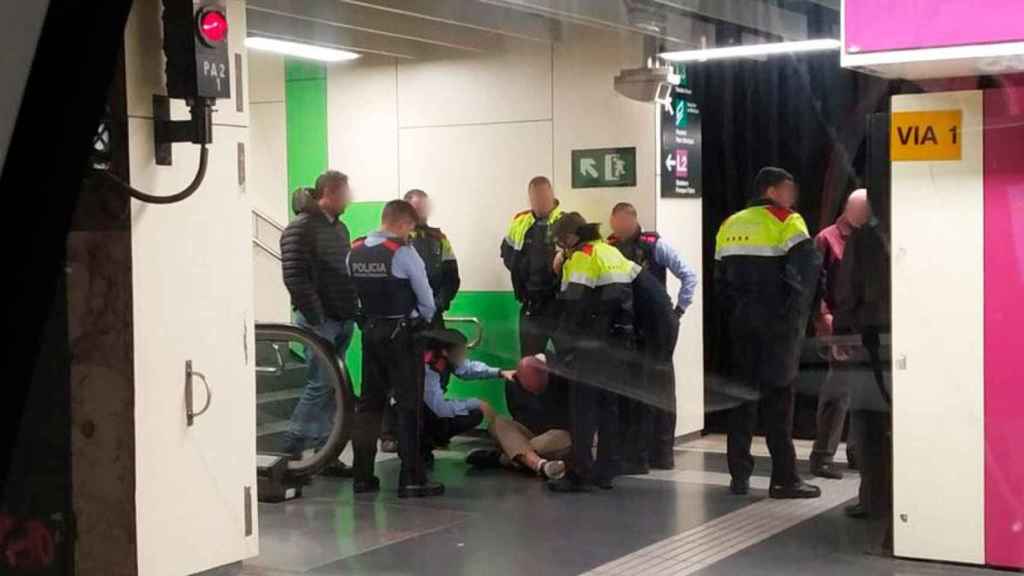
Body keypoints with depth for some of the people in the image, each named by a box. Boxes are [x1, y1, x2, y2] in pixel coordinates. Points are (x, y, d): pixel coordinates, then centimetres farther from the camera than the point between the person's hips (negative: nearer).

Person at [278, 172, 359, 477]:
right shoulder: (300, 228, -9)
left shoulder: (339, 228, 16)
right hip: (320, 321, -7)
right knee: (320, 385, -9)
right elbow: (295, 278, -16)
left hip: (343, 321, 7)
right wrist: (316, 319, -17)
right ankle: (289, 449, 0)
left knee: (331, 387, 8)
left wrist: (353, 310, 11)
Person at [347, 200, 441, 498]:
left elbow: (356, 292, 4)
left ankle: (362, 475, 13)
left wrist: (371, 314, 13)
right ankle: (412, 479, 0)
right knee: (409, 405, 0)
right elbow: (426, 298, -8)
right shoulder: (403, 252, -14)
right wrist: (425, 319, 12)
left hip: (370, 331, 6)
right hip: (402, 333, -6)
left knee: (369, 403, 12)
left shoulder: (355, 252, 4)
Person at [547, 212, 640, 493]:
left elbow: (572, 310, -15)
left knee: (582, 409, -3)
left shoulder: (581, 259, -9)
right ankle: (605, 472, 17)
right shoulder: (614, 254, 15)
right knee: (609, 406, 13)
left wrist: (562, 349, -10)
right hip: (621, 345, 8)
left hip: (593, 347, -8)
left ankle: (581, 474, -6)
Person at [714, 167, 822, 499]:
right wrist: (796, 313, -12)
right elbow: (809, 268, -19)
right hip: (777, 324, -5)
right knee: (778, 398, -2)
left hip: (741, 322, 5)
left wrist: (732, 315, 14)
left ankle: (739, 476, 13)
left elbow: (720, 278, 13)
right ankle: (784, 479, -1)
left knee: (743, 395, 11)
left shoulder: (730, 225, 12)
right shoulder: (786, 222, -7)